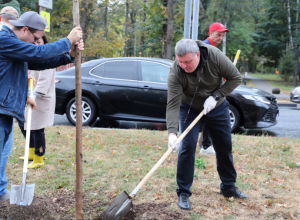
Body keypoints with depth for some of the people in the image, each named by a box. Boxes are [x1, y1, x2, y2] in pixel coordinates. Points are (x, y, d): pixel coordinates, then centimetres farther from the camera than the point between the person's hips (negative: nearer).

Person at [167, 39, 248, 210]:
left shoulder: (214, 56, -28)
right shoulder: (176, 73, -30)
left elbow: (235, 78, -18)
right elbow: (173, 105, -34)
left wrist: (215, 96, -27)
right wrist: (172, 132, -46)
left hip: (218, 107, 2)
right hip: (190, 109, -2)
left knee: (225, 147, 10)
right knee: (187, 147, -13)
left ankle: (229, 187, 28)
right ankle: (184, 193, -1)